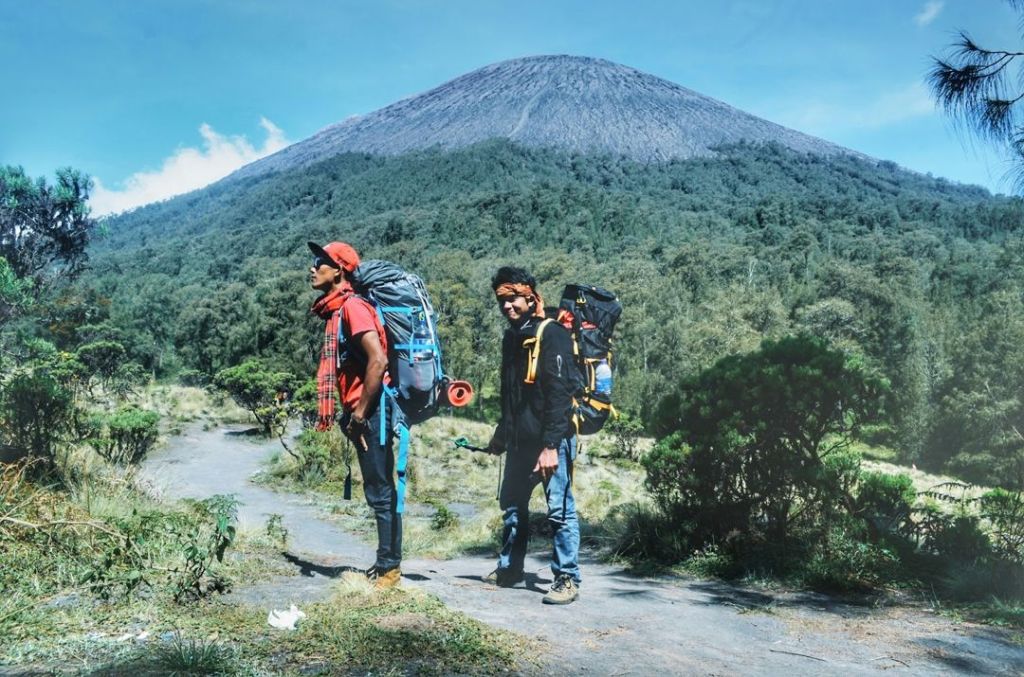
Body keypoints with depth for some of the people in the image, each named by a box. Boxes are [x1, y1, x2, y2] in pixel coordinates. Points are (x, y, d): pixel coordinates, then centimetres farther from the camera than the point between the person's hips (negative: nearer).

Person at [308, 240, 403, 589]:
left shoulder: (352, 306, -12)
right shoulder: (335, 311, 17)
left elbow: (378, 361, -22)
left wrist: (361, 413, -17)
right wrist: (351, 414, 15)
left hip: (372, 412, -10)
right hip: (360, 413, 10)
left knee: (381, 492, -2)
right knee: (378, 492, 14)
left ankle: (389, 568, 6)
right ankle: (385, 565, 23)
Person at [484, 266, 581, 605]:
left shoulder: (551, 334, -12)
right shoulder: (512, 337, 15)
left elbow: (559, 392, -19)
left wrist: (550, 444, -23)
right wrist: (501, 434, 27)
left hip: (551, 439, -9)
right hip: (520, 440, 9)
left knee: (560, 509, -5)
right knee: (512, 504, 18)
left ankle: (567, 579, 4)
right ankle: (509, 568, 33)